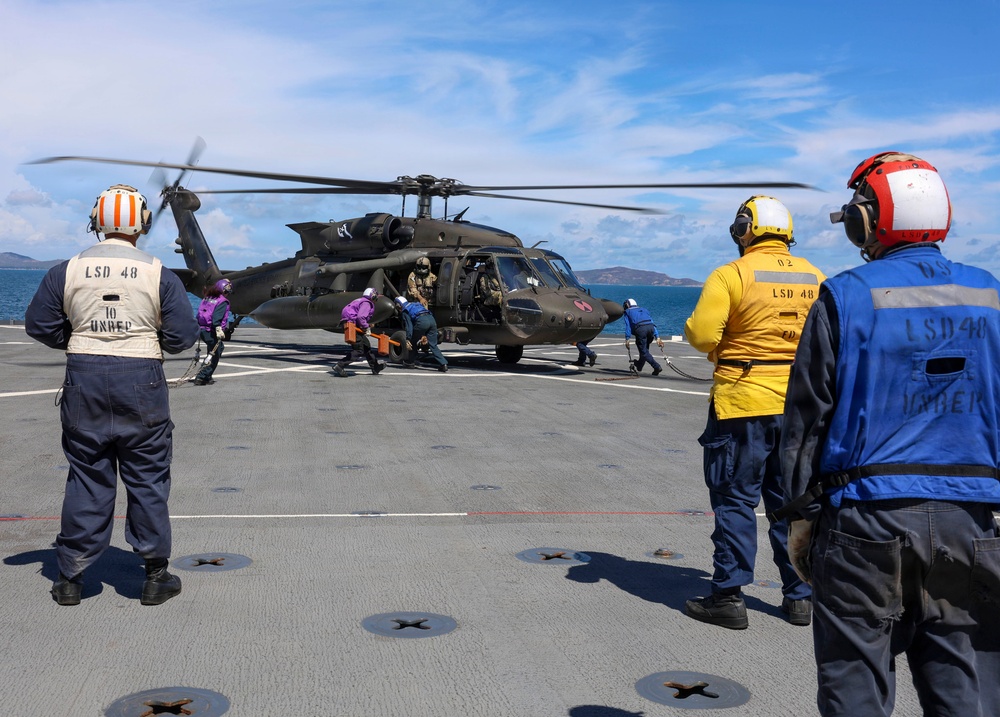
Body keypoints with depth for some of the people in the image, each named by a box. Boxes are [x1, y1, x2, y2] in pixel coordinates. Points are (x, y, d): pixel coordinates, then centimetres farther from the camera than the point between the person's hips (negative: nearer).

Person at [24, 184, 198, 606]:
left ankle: (70, 577, 17)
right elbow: (183, 335, -6)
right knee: (147, 479, 7)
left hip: (83, 380, 2)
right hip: (141, 381, -2)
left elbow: (39, 325, 4)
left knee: (86, 478, 11)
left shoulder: (67, 270, 0)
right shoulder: (158, 274, -6)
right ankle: (156, 576, 14)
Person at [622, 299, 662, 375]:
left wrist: (627, 339, 5)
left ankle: (657, 367, -17)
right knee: (645, 349, 21)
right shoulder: (643, 310, 36)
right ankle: (639, 367, 35)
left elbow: (628, 325, 10)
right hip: (650, 327, 5)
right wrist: (657, 337, 21)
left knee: (644, 351, -3)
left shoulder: (627, 312, 25)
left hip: (640, 329, -5)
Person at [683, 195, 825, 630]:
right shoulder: (815, 278, 6)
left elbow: (700, 334, -16)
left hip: (743, 401, -5)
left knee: (735, 500, 4)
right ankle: (799, 597, 20)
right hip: (800, 405, 5)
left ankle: (729, 597, 6)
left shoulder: (731, 275, -10)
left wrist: (720, 348, 5)